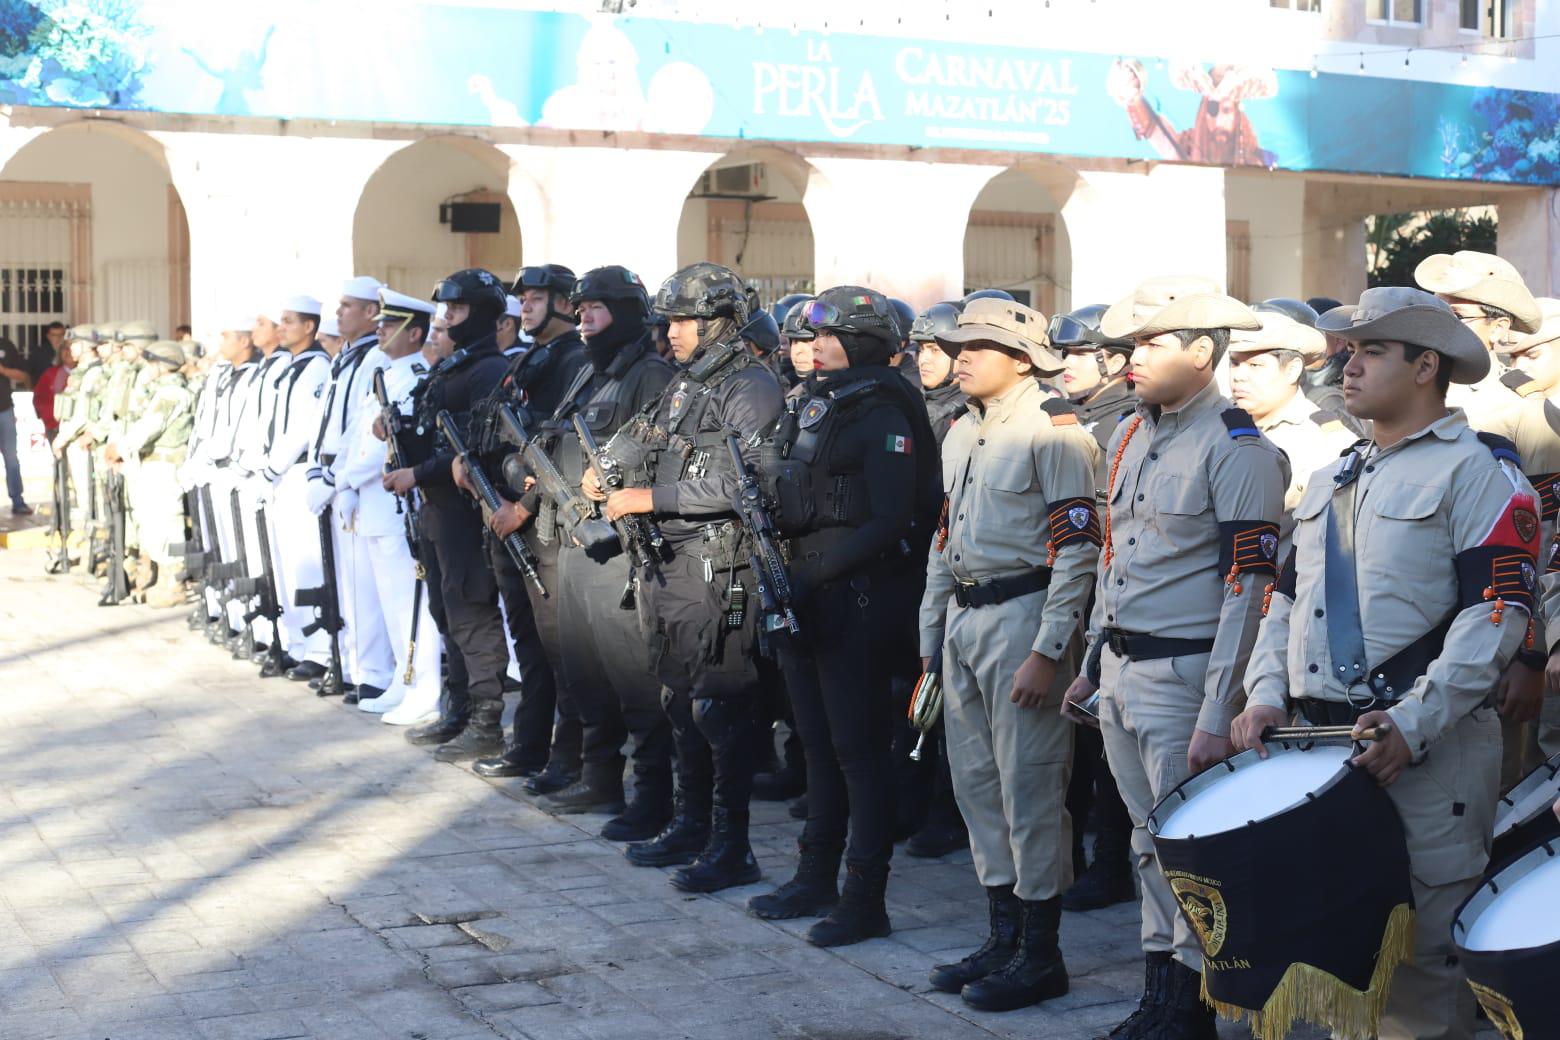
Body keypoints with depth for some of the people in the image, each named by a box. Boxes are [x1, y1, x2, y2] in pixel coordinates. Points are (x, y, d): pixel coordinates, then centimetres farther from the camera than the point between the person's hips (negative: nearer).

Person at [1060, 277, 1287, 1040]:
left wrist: (1217, 715, -20)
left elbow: (1247, 589, -17)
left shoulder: (1236, 449, -13)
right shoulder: (1129, 437, 11)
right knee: (1148, 842, 15)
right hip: (1119, 671, 8)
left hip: (1182, 676, -7)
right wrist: (1092, 666, 19)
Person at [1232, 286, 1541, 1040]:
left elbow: (1497, 613, -13)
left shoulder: (1476, 471, -5)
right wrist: (1266, 695, 5)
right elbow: (1287, 599, 21)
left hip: (1430, 752, -7)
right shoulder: (1331, 481, 19)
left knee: (1424, 948, -2)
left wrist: (1412, 723, -21)